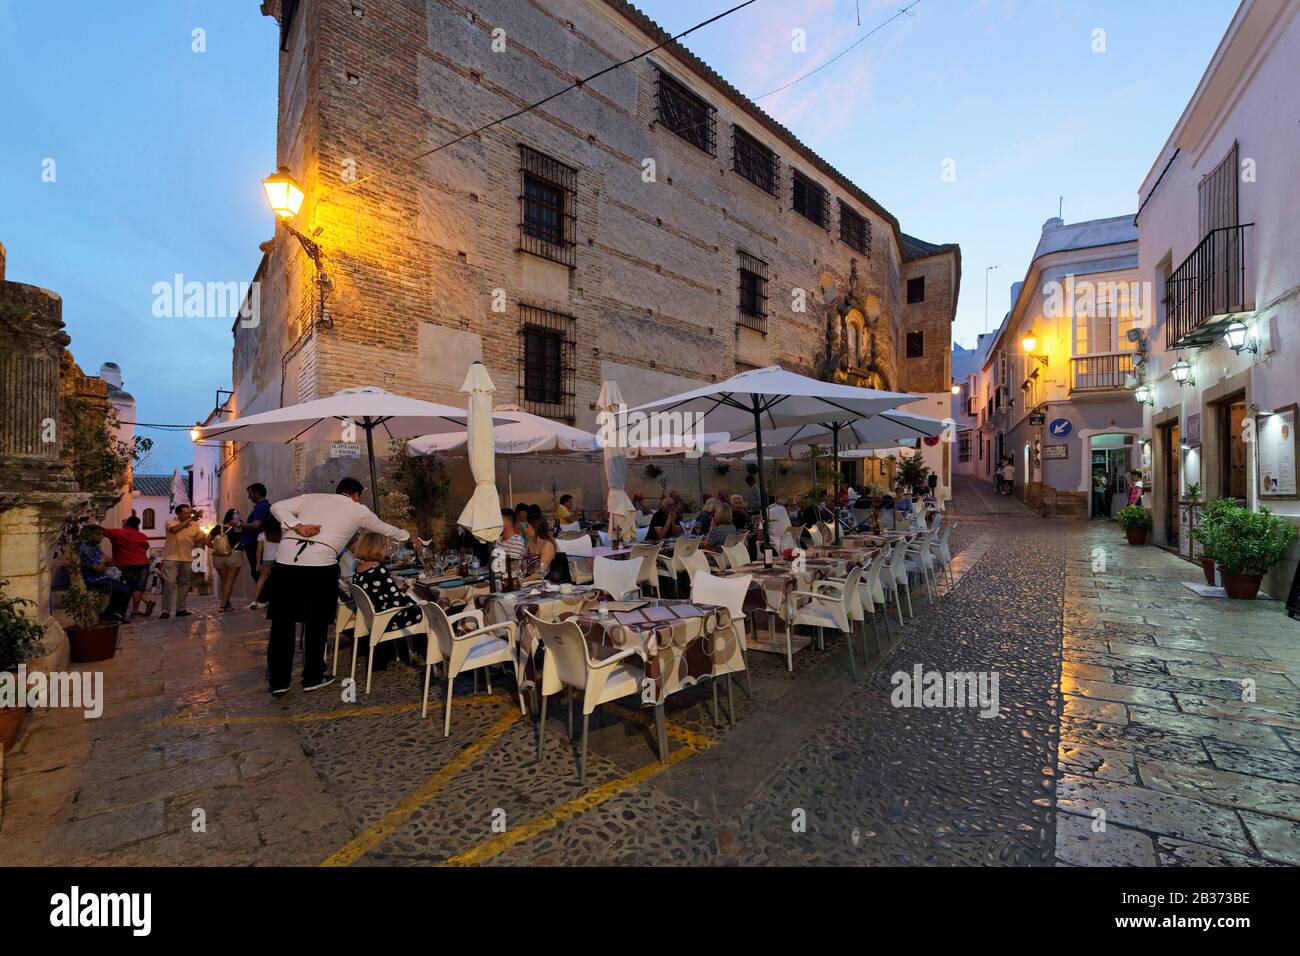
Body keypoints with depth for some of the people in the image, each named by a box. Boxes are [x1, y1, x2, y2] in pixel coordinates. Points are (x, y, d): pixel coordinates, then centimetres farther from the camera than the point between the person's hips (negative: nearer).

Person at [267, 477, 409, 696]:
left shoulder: (310, 497, 24)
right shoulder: (358, 510, 16)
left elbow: (276, 507, 11)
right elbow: (385, 529, 29)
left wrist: (296, 526, -1)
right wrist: (409, 536, 45)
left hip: (286, 557, 3)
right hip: (320, 563, -3)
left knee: (283, 621, 12)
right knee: (316, 623, 12)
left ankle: (279, 682, 19)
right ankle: (313, 677, 23)